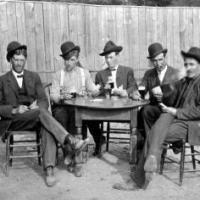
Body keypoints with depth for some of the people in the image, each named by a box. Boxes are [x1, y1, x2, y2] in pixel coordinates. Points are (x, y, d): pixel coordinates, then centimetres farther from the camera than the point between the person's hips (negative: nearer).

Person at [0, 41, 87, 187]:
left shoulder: (34, 77, 17)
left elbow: (44, 101, 9)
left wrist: (37, 106, -15)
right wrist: (15, 110, -18)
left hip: (35, 118, 2)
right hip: (13, 121, -2)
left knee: (47, 126, -34)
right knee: (42, 112, -33)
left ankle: (49, 169, -43)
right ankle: (69, 140, -43)